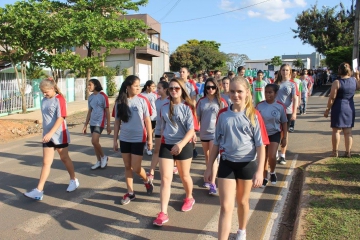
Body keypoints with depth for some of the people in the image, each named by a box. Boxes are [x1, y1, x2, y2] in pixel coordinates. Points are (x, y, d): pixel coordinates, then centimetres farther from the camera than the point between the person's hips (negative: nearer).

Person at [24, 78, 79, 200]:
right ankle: (39, 191, 1)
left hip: (60, 135, -5)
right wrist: (46, 134, 18)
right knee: (46, 162, 3)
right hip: (47, 136, 5)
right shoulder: (44, 100, 8)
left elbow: (61, 118, -20)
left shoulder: (59, 99, -12)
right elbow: (46, 118, 16)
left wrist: (50, 133, -28)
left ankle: (74, 180, 30)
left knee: (64, 158, 10)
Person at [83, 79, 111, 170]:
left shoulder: (103, 96, -9)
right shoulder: (90, 97, 10)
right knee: (95, 142, 9)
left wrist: (108, 125, -9)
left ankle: (104, 157, 7)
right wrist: (85, 125, 14)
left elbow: (107, 111, -7)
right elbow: (89, 111, 16)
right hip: (92, 122, 7)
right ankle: (99, 161, 21)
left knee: (94, 141, -16)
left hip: (100, 122, -7)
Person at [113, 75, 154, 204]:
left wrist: (150, 139, -3)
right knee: (127, 166, 11)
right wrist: (115, 140, 4)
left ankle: (146, 180, 30)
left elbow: (147, 121, -3)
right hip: (124, 139, 3)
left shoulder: (142, 100, -8)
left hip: (138, 139, -3)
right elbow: (117, 121, 4)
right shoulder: (120, 101, -2)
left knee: (136, 168, -1)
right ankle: (130, 192, 25)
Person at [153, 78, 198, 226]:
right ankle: (163, 213, -1)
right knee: (165, 178, -3)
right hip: (166, 145, 3)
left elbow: (191, 129, -15)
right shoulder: (164, 107, 4)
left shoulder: (188, 107, -8)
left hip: (184, 145, -2)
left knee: (184, 176, 16)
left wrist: (181, 144, -29)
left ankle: (189, 198, 44)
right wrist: (161, 142, 16)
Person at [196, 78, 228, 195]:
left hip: (215, 133, -4)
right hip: (203, 133, 4)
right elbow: (197, 117, 6)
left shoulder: (221, 102, -6)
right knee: (207, 156, 16)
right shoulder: (201, 101, 2)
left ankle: (213, 184, -9)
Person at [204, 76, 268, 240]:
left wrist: (259, 171, -16)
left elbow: (261, 145, -9)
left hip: (247, 164, -1)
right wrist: (209, 167, 6)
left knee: (242, 201, 19)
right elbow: (216, 143, 5)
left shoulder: (253, 115, -9)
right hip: (226, 163, 1)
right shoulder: (223, 114, -2)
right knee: (226, 206, -3)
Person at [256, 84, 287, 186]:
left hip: (275, 134, -1)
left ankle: (272, 172, 19)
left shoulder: (280, 106, -7)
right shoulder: (260, 106, -6)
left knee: (272, 156, -12)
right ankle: (265, 178, 25)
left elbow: (284, 123, 0)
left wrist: (284, 138, -2)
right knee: (264, 157, 8)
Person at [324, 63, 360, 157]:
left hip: (338, 108, -5)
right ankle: (348, 152, 13)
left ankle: (335, 152, 7)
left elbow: (332, 98, -13)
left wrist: (327, 110, -6)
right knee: (348, 131, 10)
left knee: (336, 131, 3)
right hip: (350, 108, 5)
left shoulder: (337, 82, -13)